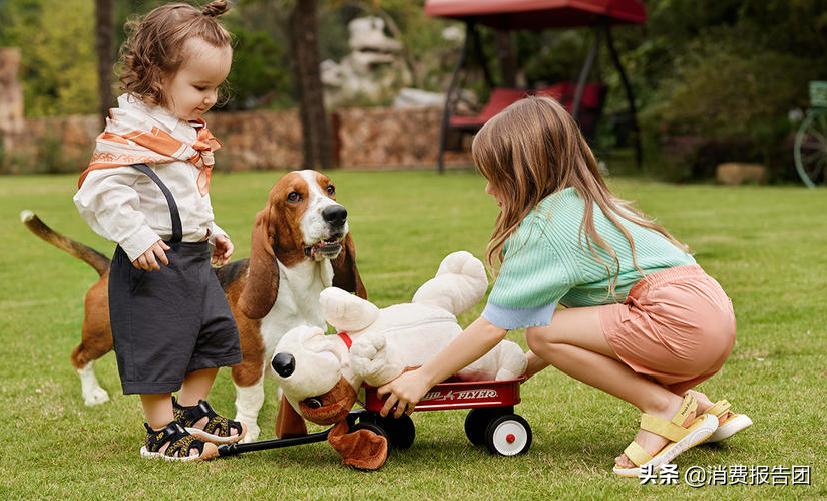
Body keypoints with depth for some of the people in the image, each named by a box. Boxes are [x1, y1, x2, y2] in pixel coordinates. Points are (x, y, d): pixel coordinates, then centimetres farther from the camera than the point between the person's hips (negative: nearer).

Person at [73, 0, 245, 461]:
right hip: (154, 262, -10)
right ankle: (161, 433, 10)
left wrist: (211, 231, 22)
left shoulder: (188, 130, 13)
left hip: (195, 258, 10)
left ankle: (192, 412, 31)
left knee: (216, 333, 16)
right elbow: (101, 189, -26)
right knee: (158, 346, -3)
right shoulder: (133, 131, -18)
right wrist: (136, 237, -29)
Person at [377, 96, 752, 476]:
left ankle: (666, 409, -7)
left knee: (542, 332, -10)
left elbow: (492, 326, -7)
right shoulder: (586, 204, 21)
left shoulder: (540, 227, -7)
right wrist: (531, 363, 20)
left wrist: (423, 378, 0)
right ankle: (702, 409, 15)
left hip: (679, 317, -10)